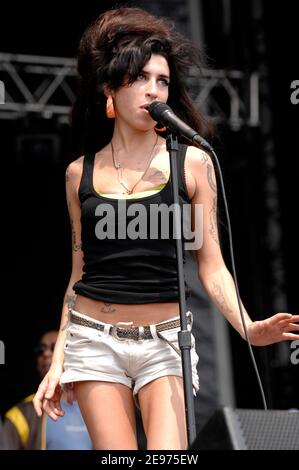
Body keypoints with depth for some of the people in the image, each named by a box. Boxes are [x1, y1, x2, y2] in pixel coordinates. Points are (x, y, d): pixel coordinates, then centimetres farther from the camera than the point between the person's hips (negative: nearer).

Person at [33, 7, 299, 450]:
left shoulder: (192, 162, 2)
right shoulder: (81, 172, 9)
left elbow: (211, 267, 1)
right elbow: (80, 273, 13)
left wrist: (249, 327, -16)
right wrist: (57, 362, 9)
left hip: (164, 341, -1)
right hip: (94, 341, 2)